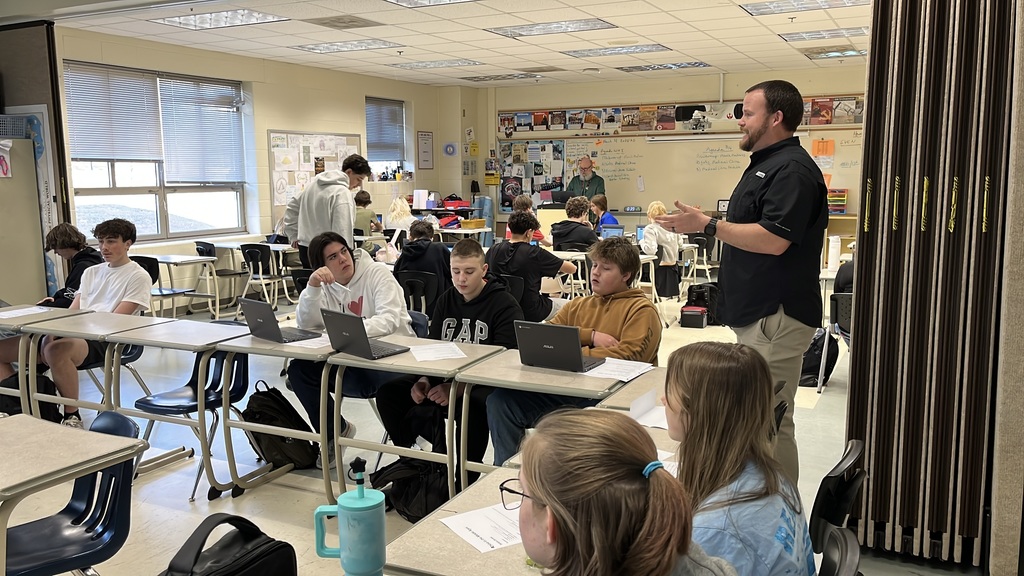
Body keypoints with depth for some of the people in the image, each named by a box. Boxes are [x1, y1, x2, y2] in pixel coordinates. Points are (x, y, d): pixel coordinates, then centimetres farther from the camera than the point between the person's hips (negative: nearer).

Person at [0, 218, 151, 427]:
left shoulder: (138, 276, 3)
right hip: (75, 334, 8)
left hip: (106, 340, -8)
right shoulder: (91, 272, 25)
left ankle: (72, 417, -22)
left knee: (55, 351, -39)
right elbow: (72, 312, 17)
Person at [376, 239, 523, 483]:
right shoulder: (446, 300, 11)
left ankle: (465, 479, -21)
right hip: (445, 375, 6)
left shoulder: (505, 305, -9)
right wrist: (425, 379, -11)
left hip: (484, 382, -6)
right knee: (389, 393, -12)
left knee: (474, 405, -40)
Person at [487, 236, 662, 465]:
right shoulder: (578, 305, 21)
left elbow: (629, 355, -13)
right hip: (567, 388, 6)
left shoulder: (642, 310, 3)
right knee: (500, 400, -13)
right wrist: (591, 336, -7)